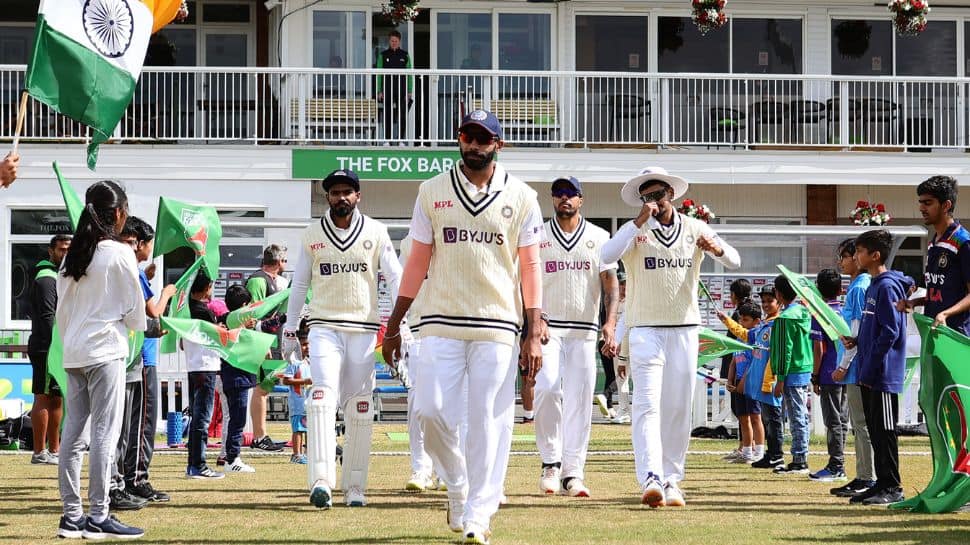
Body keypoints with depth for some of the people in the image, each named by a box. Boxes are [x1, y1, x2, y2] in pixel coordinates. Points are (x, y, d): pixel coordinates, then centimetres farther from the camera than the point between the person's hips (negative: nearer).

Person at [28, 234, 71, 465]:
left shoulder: (60, 277, 21)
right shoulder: (46, 278, -11)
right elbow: (47, 316, -19)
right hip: (46, 349, -10)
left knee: (57, 399, 12)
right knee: (43, 398, -8)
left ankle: (54, 450, 16)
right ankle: (40, 452, -7)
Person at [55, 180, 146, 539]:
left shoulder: (72, 255, 10)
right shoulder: (120, 254, -9)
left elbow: (61, 310, 12)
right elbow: (136, 310, -5)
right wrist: (136, 325, 16)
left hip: (73, 352, 7)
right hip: (106, 350, -7)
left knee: (73, 433, 7)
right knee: (104, 434, -6)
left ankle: (72, 516, 8)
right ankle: (99, 517, -7)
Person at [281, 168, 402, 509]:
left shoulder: (376, 233, 4)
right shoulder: (312, 235, 7)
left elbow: (395, 278, 1)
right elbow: (299, 285, 12)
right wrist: (289, 330, 7)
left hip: (363, 329, 1)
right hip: (324, 326, 0)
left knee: (360, 409, 1)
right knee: (323, 398, -17)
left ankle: (354, 486, 8)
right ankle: (321, 481, -26)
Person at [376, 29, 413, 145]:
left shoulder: (405, 55, 6)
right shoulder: (383, 55, 5)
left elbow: (409, 75, 7)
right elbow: (379, 74, 5)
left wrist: (409, 91, 0)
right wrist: (379, 91, -3)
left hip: (402, 89, 0)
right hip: (388, 90, 0)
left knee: (402, 115, -2)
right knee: (388, 116, 1)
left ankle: (402, 140, 3)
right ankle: (387, 140, 5)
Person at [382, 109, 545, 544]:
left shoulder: (520, 197, 5)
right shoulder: (433, 192, 8)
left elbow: (530, 267, 4)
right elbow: (417, 262, 11)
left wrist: (534, 334, -3)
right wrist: (394, 326, 8)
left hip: (498, 328, -1)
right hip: (440, 324, 1)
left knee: (489, 422, -4)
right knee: (431, 411, -7)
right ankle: (457, 487, 18)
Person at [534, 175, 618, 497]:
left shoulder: (599, 238, 9)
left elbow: (611, 283, 3)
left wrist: (610, 321, -12)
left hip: (584, 330, 1)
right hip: (547, 326, -1)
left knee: (580, 400, -2)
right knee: (547, 389, -19)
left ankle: (572, 473, 1)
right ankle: (551, 462, -6)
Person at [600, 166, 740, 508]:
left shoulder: (694, 229, 8)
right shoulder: (635, 230, 0)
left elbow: (735, 262, 2)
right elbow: (607, 256, -19)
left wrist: (716, 249, -20)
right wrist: (640, 222, -21)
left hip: (685, 328, 3)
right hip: (646, 328, -3)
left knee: (679, 408, 5)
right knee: (647, 404, -14)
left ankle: (672, 480, 12)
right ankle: (651, 479, -25)